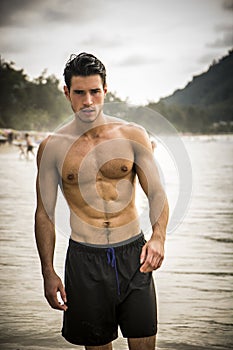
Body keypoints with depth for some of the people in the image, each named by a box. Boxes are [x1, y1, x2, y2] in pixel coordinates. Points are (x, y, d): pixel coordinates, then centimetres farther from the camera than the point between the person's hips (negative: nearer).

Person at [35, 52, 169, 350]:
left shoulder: (133, 135, 0)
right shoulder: (52, 147, -1)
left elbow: (156, 193, -1)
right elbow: (45, 212, 3)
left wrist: (158, 237, -19)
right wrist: (48, 272, 0)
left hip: (133, 253, 1)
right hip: (85, 258, 0)